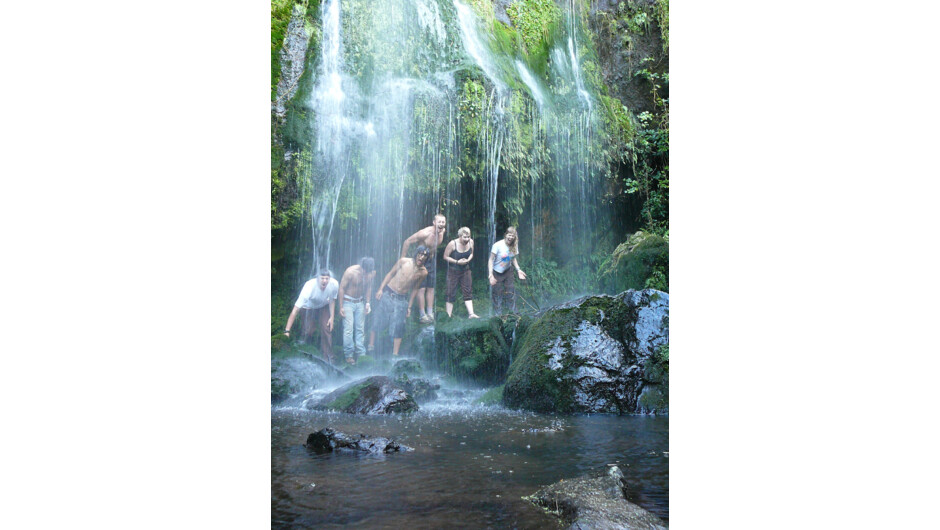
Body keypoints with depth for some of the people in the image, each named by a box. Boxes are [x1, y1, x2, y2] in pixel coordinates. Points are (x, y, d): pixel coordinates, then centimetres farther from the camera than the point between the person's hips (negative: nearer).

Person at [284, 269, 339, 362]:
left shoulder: (334, 284, -31)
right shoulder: (309, 287, -42)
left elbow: (332, 299, -7)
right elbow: (295, 310, -42)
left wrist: (331, 317, -10)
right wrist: (287, 330, -46)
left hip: (324, 306, 2)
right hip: (309, 306, -2)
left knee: (327, 329, -8)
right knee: (308, 331, -13)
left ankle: (328, 358, 6)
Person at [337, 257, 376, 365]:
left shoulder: (372, 273, -8)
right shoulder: (350, 272, -22)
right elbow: (342, 288, -14)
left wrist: (367, 303, 2)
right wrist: (341, 307, -13)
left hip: (360, 302, 5)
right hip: (348, 302, -4)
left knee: (360, 329, 4)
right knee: (348, 329, -8)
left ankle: (361, 354, 9)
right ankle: (348, 355, -1)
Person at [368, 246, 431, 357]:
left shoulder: (423, 272, -1)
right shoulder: (403, 261, -6)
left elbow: (415, 289, 8)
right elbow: (390, 274, 3)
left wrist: (409, 307, 9)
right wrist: (380, 289, -4)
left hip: (402, 300, 1)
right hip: (388, 294, -1)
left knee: (398, 327, 1)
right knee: (378, 320, 2)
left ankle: (395, 354, 7)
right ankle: (371, 346, 16)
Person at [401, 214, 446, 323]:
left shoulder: (442, 232, -6)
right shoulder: (425, 233, -26)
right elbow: (407, 242, -20)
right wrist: (402, 259, -18)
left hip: (432, 260, 6)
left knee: (431, 288, 8)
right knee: (421, 288, -8)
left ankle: (430, 313, 14)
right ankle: (423, 315, -3)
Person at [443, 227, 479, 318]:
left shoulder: (471, 242, -5)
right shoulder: (452, 244, -19)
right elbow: (445, 257, -11)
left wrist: (468, 260, -11)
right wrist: (457, 262, -21)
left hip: (465, 270, 4)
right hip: (453, 271, -4)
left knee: (468, 292, 1)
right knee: (451, 294, -1)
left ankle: (471, 314, 1)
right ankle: (448, 315, 7)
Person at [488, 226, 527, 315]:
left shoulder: (514, 246, -3)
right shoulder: (497, 245, -20)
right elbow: (491, 260, -16)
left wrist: (518, 270, 0)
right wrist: (491, 275, -21)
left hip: (507, 272, 5)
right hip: (497, 273, -5)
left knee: (511, 293, 2)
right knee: (498, 295, -2)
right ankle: (499, 315, 9)